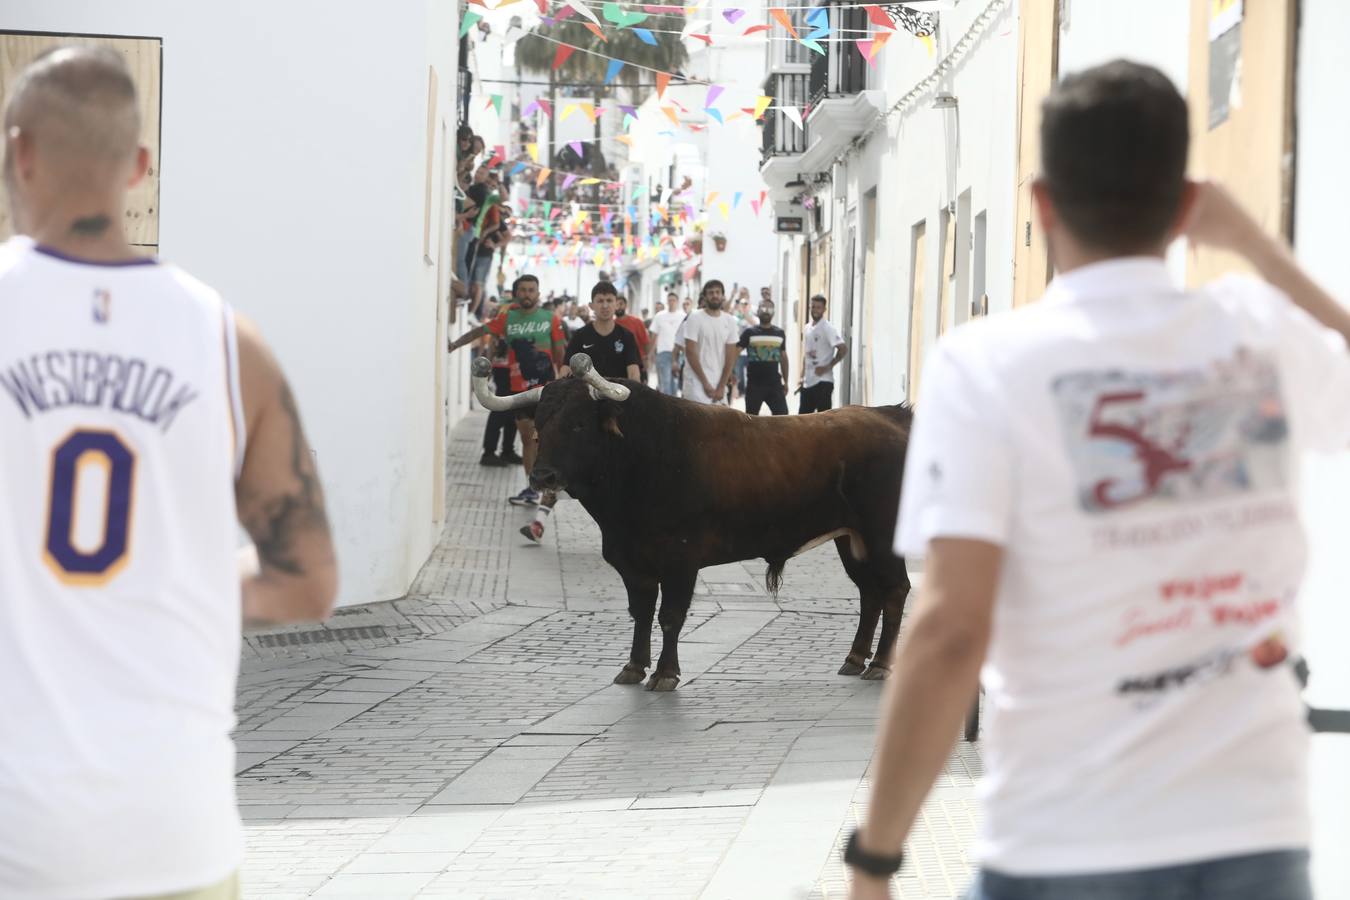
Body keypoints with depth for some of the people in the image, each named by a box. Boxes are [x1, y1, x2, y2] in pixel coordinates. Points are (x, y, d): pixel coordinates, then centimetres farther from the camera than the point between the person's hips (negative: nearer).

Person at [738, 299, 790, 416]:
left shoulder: (780, 333, 8)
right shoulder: (749, 332, -1)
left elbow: (783, 357, 15)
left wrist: (786, 381, 13)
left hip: (775, 384, 2)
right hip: (754, 384, -2)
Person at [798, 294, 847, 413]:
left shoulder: (828, 328, -10)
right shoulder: (808, 328, 14)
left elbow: (843, 349, -18)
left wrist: (828, 367, -16)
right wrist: (802, 378, 16)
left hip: (823, 382, -8)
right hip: (808, 382, 8)